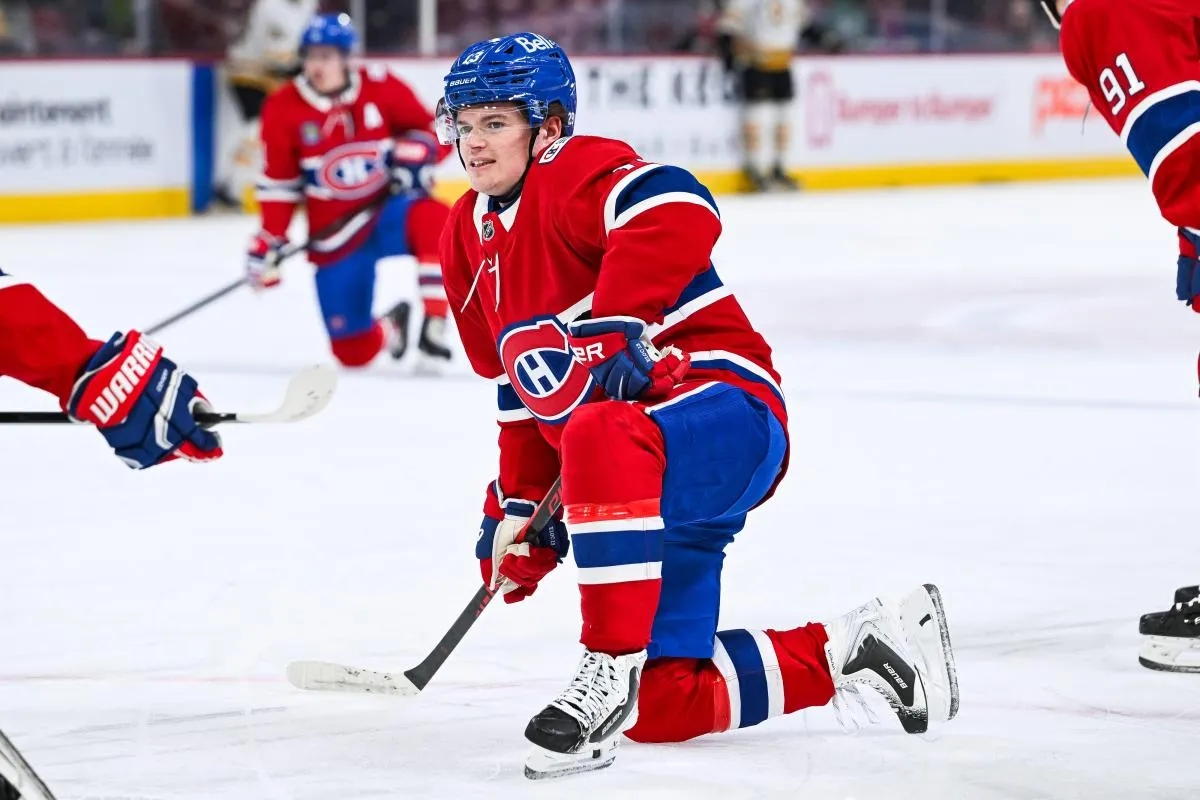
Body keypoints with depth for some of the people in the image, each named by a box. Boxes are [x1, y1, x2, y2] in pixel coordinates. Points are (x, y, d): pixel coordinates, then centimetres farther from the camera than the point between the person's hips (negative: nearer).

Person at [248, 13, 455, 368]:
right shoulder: (283, 109, -6)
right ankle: (391, 327, 33)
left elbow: (433, 129, 3)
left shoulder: (381, 87, -6)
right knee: (354, 352, -6)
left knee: (433, 219, -39)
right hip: (335, 236, 1)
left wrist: (414, 154, -18)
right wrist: (269, 241, -2)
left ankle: (433, 329, -26)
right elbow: (279, 182, 3)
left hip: (391, 210, -1)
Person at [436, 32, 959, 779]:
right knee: (662, 709, 2)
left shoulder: (576, 173, -12)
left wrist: (603, 331, -35)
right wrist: (518, 507, 18)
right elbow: (522, 390, 23)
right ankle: (854, 651, 20)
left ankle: (609, 671, -36)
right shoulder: (470, 236, 14)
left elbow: (679, 212, -36)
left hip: (725, 404, -10)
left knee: (601, 439, -44)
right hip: (646, 467, 10)